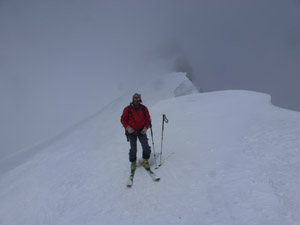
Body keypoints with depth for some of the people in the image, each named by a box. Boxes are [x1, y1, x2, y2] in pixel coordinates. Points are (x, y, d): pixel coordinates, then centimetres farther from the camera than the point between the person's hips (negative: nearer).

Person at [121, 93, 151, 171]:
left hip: (142, 131, 2)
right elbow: (123, 119, 1)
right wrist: (127, 127, -13)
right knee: (133, 149, -2)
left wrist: (146, 127, -6)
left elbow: (148, 119, 8)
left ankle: (145, 160, 15)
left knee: (146, 147, -7)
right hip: (131, 131, -1)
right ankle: (133, 162, 19)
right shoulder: (127, 109, -4)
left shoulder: (144, 108, 1)